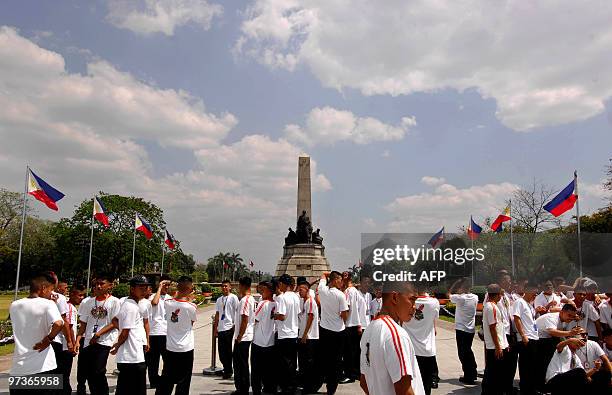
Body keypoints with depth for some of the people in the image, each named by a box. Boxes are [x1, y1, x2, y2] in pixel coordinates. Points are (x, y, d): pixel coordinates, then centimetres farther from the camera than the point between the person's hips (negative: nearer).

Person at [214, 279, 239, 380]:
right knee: (221, 351, 8)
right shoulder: (219, 300, 16)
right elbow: (217, 314, 18)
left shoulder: (233, 298, -3)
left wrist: (235, 325, -10)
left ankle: (228, 371, 9)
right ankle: (227, 369, 24)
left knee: (227, 350, -2)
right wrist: (215, 327, 15)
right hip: (220, 328, 6)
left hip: (229, 327, -6)